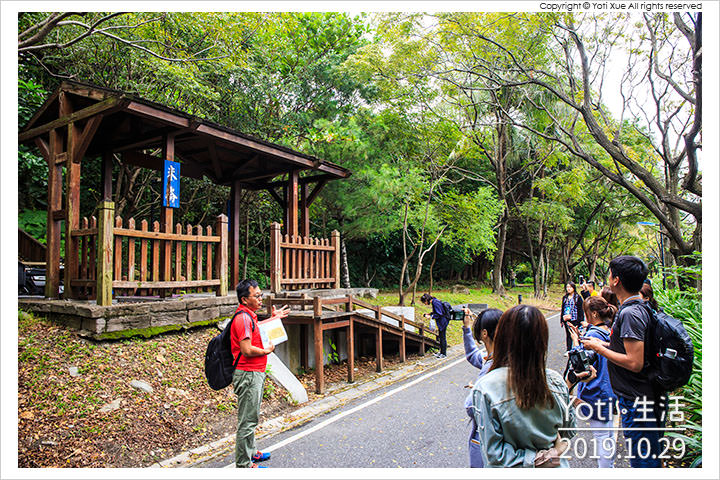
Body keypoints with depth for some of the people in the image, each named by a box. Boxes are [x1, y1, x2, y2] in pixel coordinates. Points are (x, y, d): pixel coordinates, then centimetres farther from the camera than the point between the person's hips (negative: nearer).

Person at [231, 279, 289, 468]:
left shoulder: (249, 316, 12)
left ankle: (251, 452, 37)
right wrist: (267, 350, -11)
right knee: (248, 420, 0)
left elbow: (258, 334, 26)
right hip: (248, 374, -11)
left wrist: (273, 318, 18)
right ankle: (243, 464, 12)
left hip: (255, 373, 11)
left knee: (251, 417, 22)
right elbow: (247, 350, -27)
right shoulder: (242, 318, -21)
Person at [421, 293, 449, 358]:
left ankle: (444, 354, 8)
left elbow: (439, 314, -23)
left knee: (442, 337, -1)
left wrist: (430, 316, -19)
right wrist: (429, 314, 10)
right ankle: (441, 352, 27)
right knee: (440, 337, 17)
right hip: (441, 321, 10)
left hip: (443, 322, -10)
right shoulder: (434, 301, 8)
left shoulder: (435, 302, -22)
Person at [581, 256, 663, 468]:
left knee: (642, 461, 3)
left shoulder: (629, 313, -23)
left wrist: (599, 349, -16)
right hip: (647, 397, 10)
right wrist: (605, 344, 15)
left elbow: (635, 363, -26)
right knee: (650, 457, 22)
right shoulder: (640, 307, 9)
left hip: (636, 401, -10)